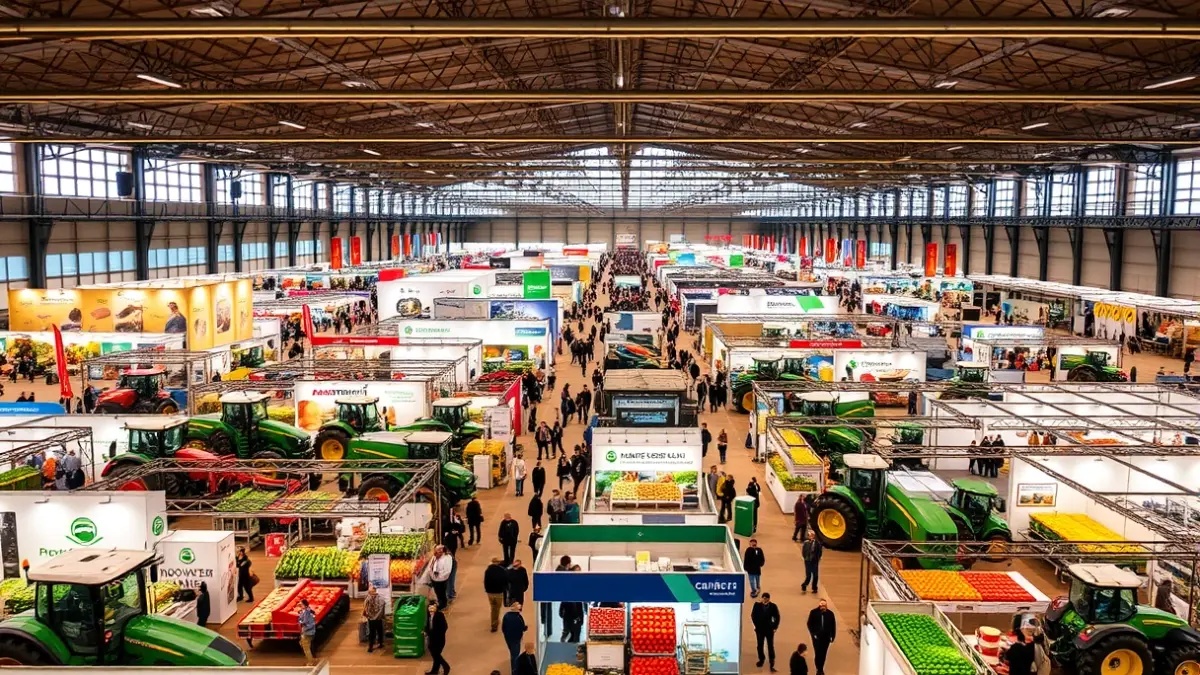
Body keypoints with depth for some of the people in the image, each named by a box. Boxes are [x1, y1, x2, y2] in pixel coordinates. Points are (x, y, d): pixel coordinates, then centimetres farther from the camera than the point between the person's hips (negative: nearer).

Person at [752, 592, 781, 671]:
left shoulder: (773, 606, -10)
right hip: (759, 629, 1)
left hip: (769, 629, -1)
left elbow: (777, 617, -1)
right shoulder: (757, 605, -9)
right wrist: (756, 625, -2)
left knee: (770, 646, 1)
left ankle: (772, 664, 6)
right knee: (760, 645, 13)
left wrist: (775, 627, -4)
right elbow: (753, 615, 1)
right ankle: (761, 659, 35)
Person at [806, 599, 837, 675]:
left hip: (826, 637, 2)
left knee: (823, 653, 8)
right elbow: (809, 624, -1)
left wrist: (832, 636, 1)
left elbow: (833, 626, 3)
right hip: (817, 636, -2)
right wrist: (813, 633, -7)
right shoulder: (814, 612, -7)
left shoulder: (830, 614, -4)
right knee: (817, 653, -7)